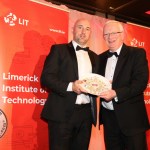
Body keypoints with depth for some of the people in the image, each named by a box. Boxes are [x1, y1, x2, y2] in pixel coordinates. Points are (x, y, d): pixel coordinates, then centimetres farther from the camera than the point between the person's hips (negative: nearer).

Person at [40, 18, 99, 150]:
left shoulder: (94, 56, 18)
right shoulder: (59, 49, 2)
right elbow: (46, 77, -7)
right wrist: (70, 86, -21)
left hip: (86, 112, 5)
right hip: (62, 112, -5)